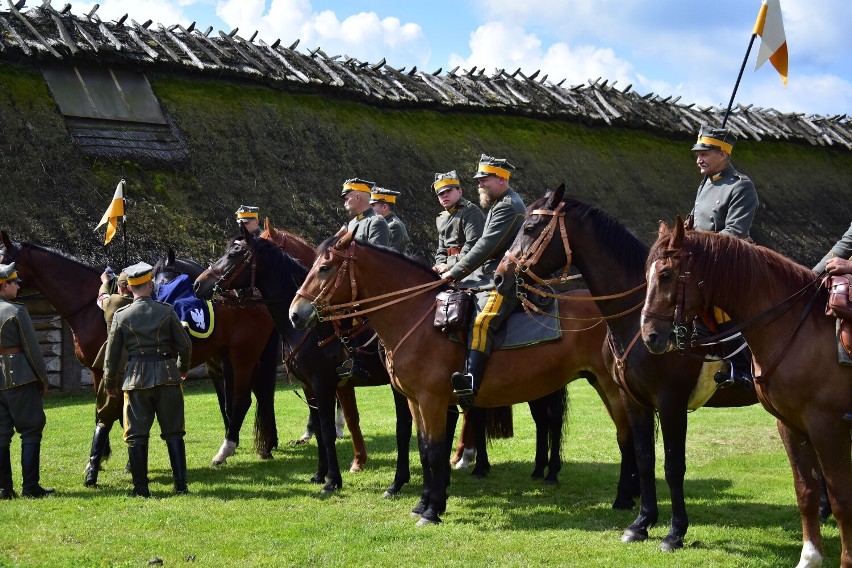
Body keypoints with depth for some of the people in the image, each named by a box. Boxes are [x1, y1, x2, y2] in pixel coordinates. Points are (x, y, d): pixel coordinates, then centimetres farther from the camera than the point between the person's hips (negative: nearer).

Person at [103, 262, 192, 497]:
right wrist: (183, 369, 21)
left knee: (136, 435, 6)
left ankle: (141, 488, 6)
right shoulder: (166, 311, -3)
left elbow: (112, 354, 2)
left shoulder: (121, 316, -3)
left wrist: (110, 383, 16)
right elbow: (185, 345, 2)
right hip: (167, 376, 1)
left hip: (136, 378, 0)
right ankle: (181, 484, 9)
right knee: (173, 432, 9)